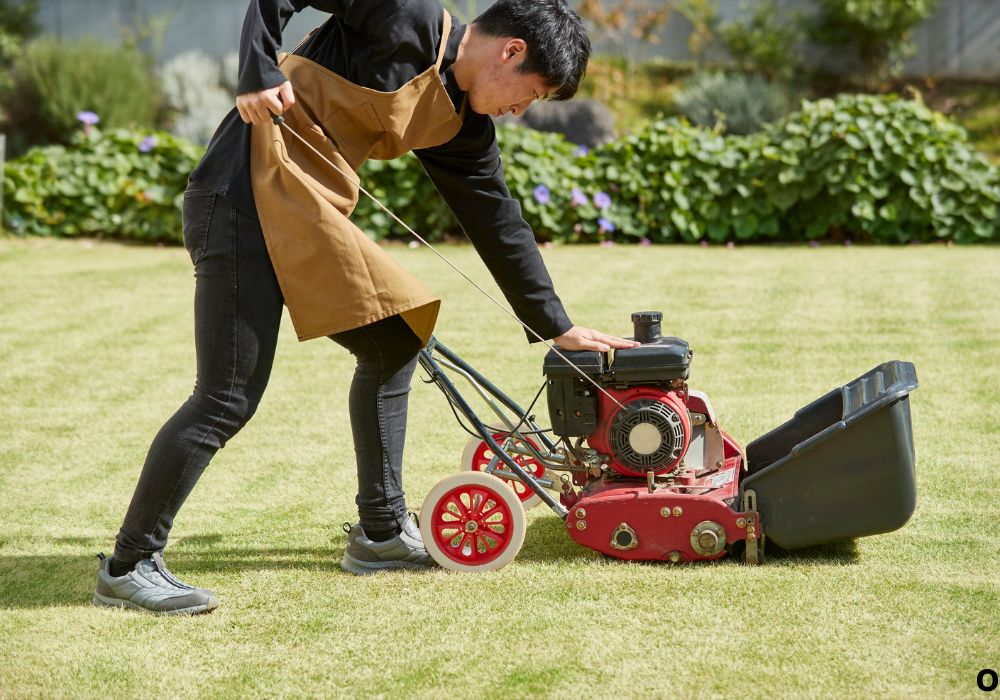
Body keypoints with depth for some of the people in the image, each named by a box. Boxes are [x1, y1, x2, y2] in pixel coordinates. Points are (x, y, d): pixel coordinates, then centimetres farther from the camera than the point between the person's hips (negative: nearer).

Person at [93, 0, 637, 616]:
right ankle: (129, 566, -2)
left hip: (310, 219, 9)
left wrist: (556, 326, 28)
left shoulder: (460, 124, 15)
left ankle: (382, 532, 21)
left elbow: (498, 223, 24)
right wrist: (259, 70, -20)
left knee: (394, 345, 13)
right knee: (228, 400, -11)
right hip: (246, 196, -9)